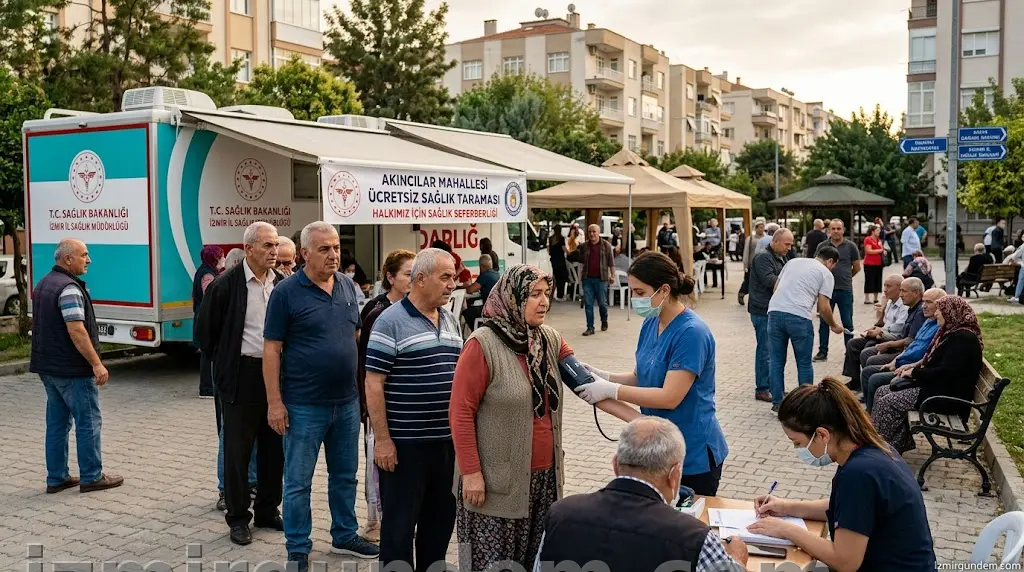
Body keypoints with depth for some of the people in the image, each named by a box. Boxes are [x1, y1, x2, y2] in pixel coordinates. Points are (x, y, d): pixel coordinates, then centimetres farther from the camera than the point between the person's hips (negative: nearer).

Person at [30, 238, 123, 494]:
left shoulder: (43, 284, 14)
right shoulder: (69, 288, -18)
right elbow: (76, 331, -25)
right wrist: (97, 364, -23)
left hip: (48, 366, 10)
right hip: (72, 370, -10)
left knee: (57, 422, 13)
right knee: (88, 421, 0)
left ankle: (56, 478, 18)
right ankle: (91, 477, 5)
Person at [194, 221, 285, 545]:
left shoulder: (283, 284, 5)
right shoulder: (226, 285, -9)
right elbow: (205, 331, -1)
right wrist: (225, 364, 5)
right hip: (242, 376, -4)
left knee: (273, 447, 12)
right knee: (237, 448, 4)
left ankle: (267, 511, 25)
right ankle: (238, 517, 17)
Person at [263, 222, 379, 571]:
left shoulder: (349, 287, 5)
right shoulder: (286, 292, -11)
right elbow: (271, 349, -10)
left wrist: (360, 383, 11)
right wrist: (275, 402, -13)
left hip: (347, 402, 5)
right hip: (304, 406, -5)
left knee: (345, 475, 18)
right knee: (298, 482, 6)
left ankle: (345, 536, 35)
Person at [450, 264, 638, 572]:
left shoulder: (550, 340, 5)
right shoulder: (483, 345, -15)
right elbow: (461, 413, -14)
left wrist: (639, 419, -8)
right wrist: (471, 472, -16)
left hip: (544, 475, 6)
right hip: (499, 479, -6)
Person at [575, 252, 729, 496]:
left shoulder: (691, 333, -22)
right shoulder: (650, 323, 3)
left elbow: (669, 397, -26)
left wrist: (610, 390, -24)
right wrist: (604, 377, -8)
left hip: (693, 455, -7)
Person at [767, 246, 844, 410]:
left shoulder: (793, 261, 23)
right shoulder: (826, 274, 9)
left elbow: (775, 288, 24)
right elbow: (823, 307, 3)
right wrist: (834, 326, 19)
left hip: (774, 312, 4)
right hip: (799, 318, -4)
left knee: (776, 360, 12)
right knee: (804, 363, 10)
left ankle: (777, 402, 16)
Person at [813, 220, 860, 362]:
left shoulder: (850, 246, 0)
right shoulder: (822, 246, 2)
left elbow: (857, 267, 9)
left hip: (845, 290, -1)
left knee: (847, 323, 7)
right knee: (824, 322, 6)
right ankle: (822, 352, 15)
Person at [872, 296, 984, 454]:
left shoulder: (963, 338, -19)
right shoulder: (952, 332, 13)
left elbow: (944, 372, -26)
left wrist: (914, 373, -14)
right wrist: (915, 366, 7)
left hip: (949, 396, -11)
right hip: (937, 386, 11)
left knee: (888, 402, -18)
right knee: (882, 392, 3)